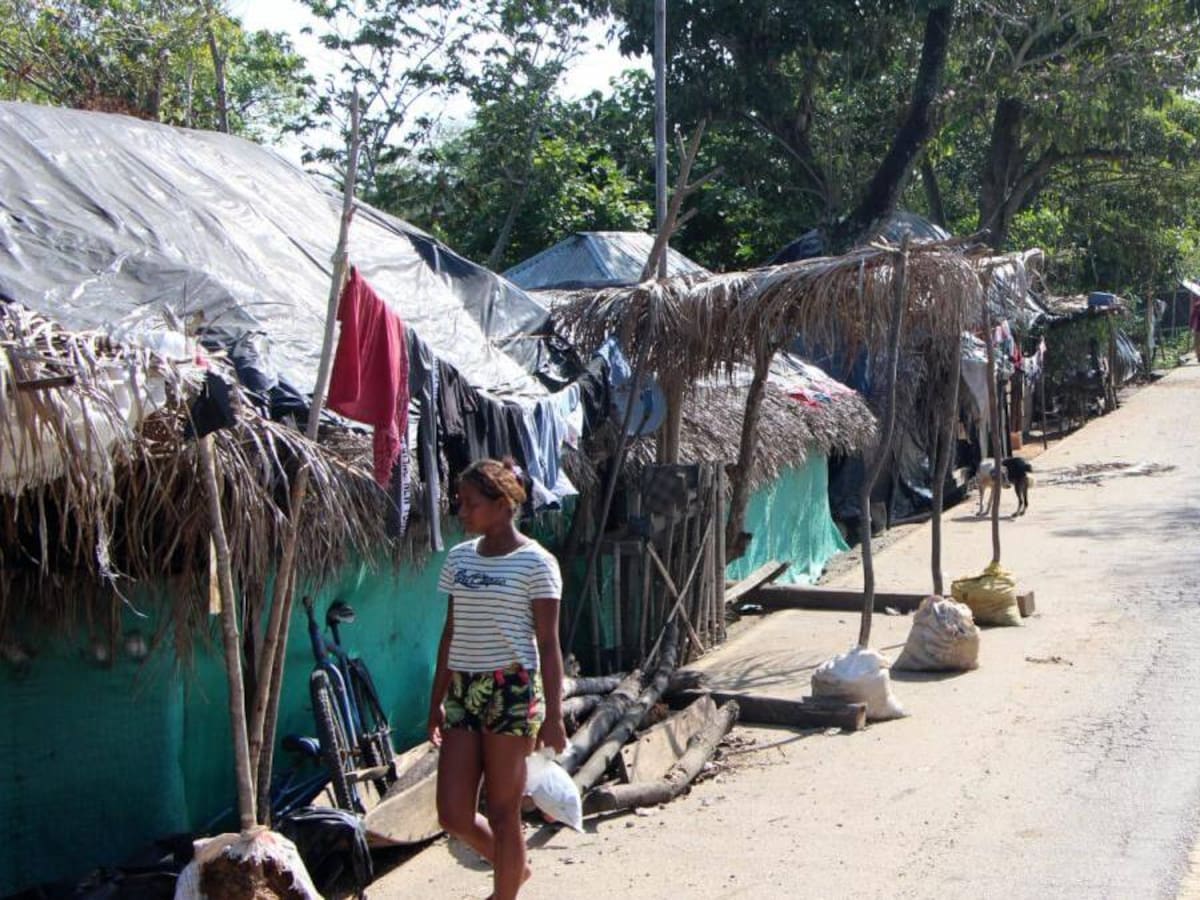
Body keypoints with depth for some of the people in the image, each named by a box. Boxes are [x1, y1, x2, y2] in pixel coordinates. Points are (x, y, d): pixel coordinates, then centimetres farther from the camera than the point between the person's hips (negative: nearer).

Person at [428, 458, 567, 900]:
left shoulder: (535, 562, -6)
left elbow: (548, 643, -7)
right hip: (463, 690, 6)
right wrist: (437, 701, 15)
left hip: (512, 690, -6)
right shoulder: (459, 558, 10)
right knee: (453, 815, 4)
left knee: (502, 813, 2)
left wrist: (553, 715, -9)